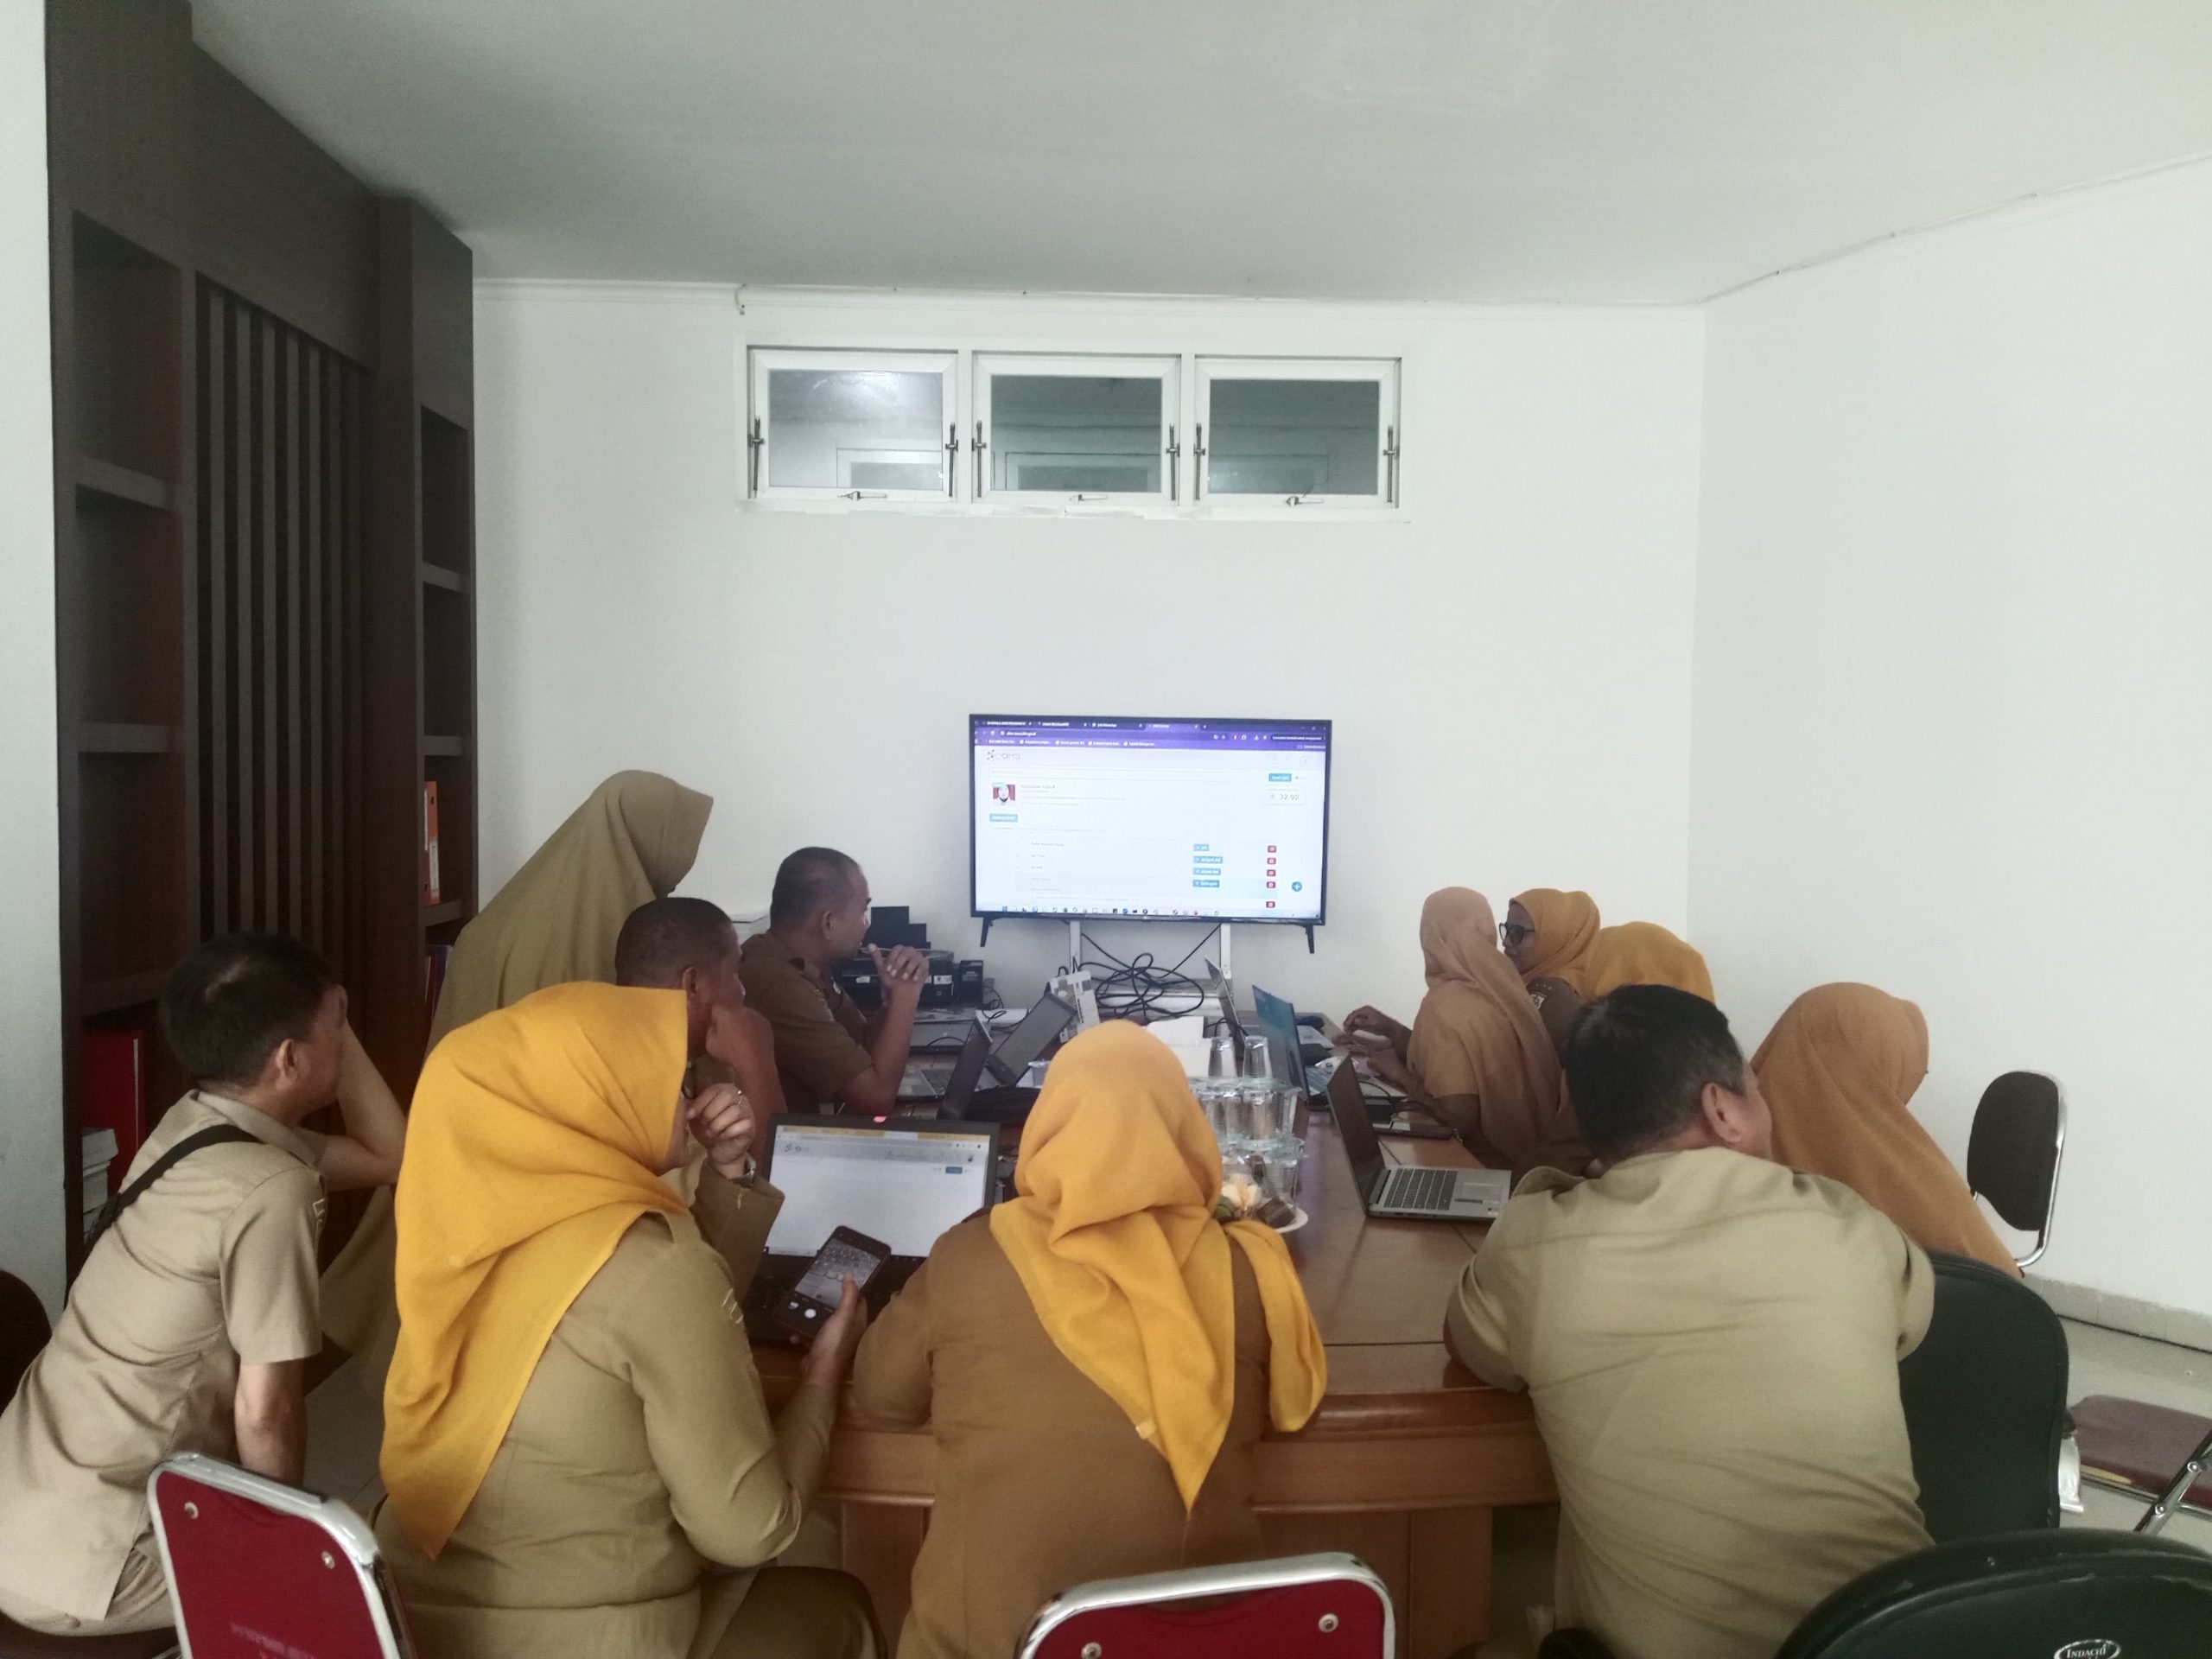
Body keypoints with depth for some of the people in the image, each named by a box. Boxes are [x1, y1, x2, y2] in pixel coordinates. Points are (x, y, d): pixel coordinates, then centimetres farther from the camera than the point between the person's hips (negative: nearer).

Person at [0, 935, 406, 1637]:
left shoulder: (192, 1127, 4)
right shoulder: (269, 1189, -22)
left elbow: (390, 1158, 14)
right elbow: (264, 1413, -19)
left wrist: (339, 1033, 7)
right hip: (77, 1563, -8)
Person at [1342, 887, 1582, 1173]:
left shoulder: (1447, 1007, -23)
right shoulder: (1494, 986, 1)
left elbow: (1460, 1120, -24)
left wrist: (1398, 1073, -12)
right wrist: (1390, 1030, 11)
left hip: (1486, 1164, -7)